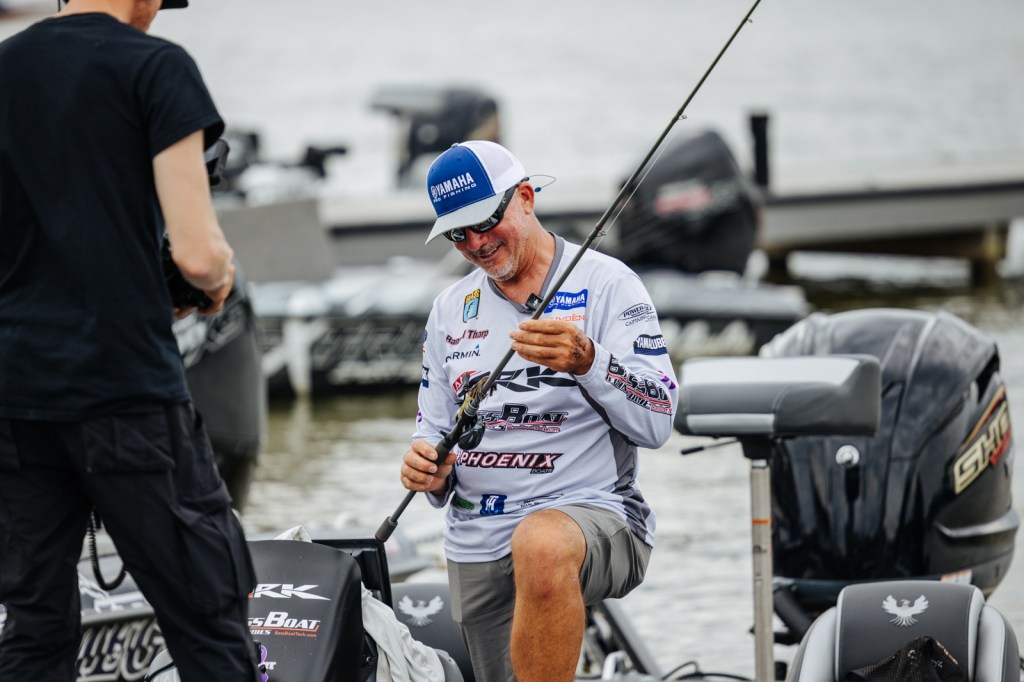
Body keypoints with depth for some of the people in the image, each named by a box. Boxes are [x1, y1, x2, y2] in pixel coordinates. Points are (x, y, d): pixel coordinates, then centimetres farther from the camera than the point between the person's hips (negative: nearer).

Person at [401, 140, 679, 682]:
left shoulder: (605, 282, -2)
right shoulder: (449, 310, 16)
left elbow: (657, 422, -10)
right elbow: (436, 433, 20)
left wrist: (588, 362, -27)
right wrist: (429, 470, -4)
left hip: (594, 514, -6)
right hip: (477, 552, 6)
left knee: (541, 544, -40)